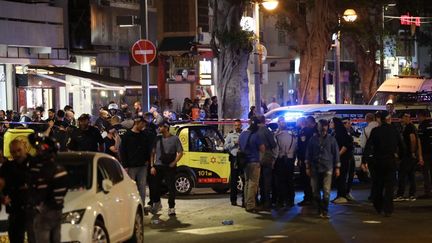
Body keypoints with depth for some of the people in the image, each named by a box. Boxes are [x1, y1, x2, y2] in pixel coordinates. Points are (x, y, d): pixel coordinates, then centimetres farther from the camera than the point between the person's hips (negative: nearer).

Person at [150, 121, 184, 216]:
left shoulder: (174, 139, -1)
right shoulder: (158, 139, 8)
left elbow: (180, 152, 0)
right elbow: (153, 153, 10)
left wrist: (174, 163, -10)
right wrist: (152, 166, 1)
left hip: (170, 168, -3)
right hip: (158, 167, 3)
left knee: (171, 188, -3)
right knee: (156, 186, 6)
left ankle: (171, 208, 4)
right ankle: (156, 203, 28)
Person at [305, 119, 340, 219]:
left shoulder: (331, 139, 5)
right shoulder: (313, 139, 7)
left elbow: (336, 153, 7)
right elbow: (308, 153, 10)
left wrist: (337, 167, 4)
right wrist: (308, 167, 7)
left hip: (327, 168, -2)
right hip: (315, 168, 2)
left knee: (326, 191, -9)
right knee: (315, 190, 5)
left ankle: (324, 211, -6)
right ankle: (320, 209, 19)